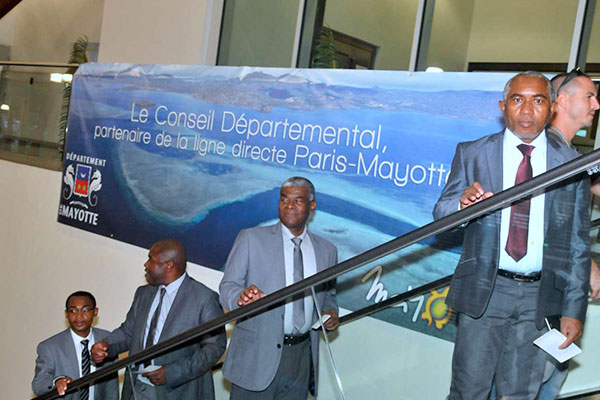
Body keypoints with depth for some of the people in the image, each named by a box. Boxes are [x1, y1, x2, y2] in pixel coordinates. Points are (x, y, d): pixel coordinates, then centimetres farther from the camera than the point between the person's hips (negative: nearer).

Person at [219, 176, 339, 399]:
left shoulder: (326, 250, 12)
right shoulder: (251, 239, 1)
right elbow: (227, 287, -2)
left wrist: (331, 313, 0)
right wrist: (241, 296, -25)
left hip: (302, 357, 3)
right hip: (257, 355, -3)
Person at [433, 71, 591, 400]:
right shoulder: (472, 153, 2)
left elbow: (578, 243, 4)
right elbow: (440, 214, -2)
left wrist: (574, 309, 1)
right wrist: (463, 202, -25)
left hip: (539, 297, 1)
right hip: (484, 291, -1)